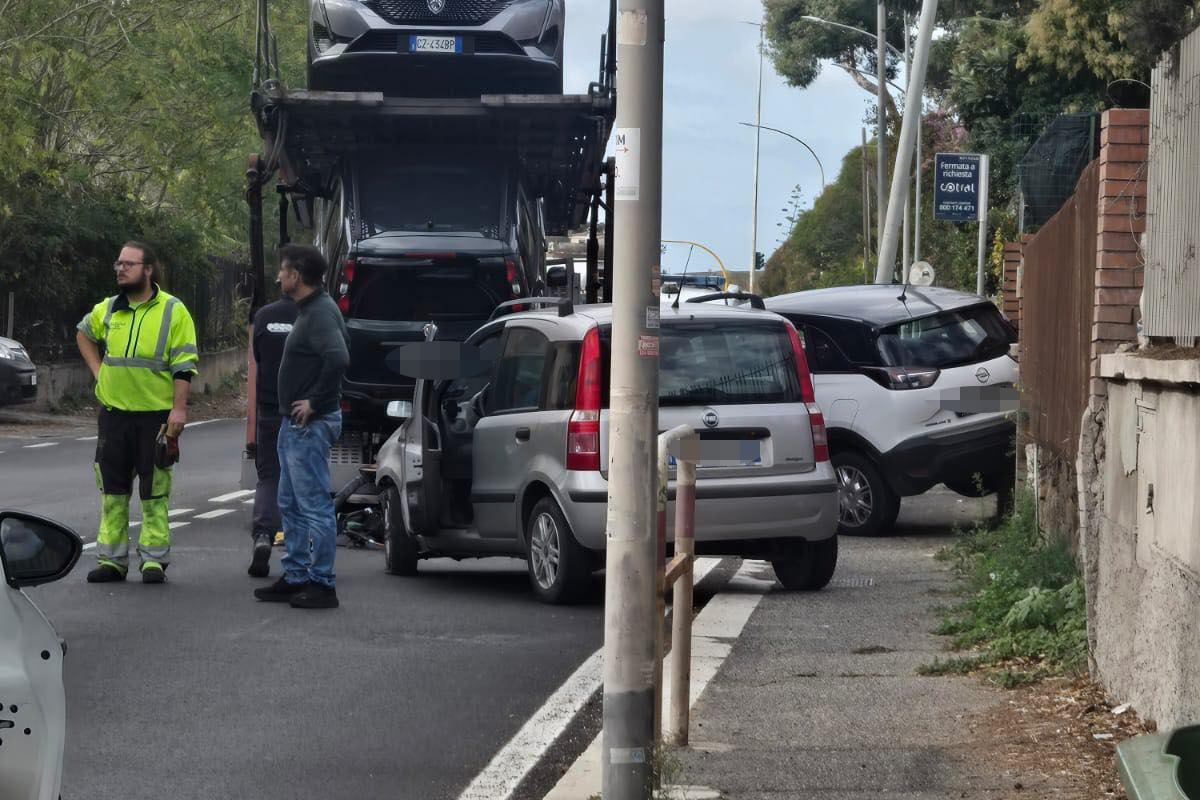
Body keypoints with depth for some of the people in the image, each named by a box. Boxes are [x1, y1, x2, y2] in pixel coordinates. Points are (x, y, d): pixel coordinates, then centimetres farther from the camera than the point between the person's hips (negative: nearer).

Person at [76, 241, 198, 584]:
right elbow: (84, 334, 29)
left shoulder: (173, 311, -5)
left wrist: (178, 409, -14)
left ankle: (154, 559, 8)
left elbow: (184, 366, -7)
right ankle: (111, 559, 14)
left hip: (156, 414, -4)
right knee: (113, 489, 7)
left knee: (155, 491, 1)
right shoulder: (107, 310, 8)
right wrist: (97, 370, 15)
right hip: (114, 412, 4)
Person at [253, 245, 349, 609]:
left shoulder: (320, 313, -18)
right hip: (294, 426, 11)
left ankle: (321, 584, -4)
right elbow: (339, 353, 25)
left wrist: (315, 402, -23)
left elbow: (338, 358, -33)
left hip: (310, 425, -11)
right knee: (292, 506, 16)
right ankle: (296, 577, 23)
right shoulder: (310, 310, 15)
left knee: (314, 506, -7)